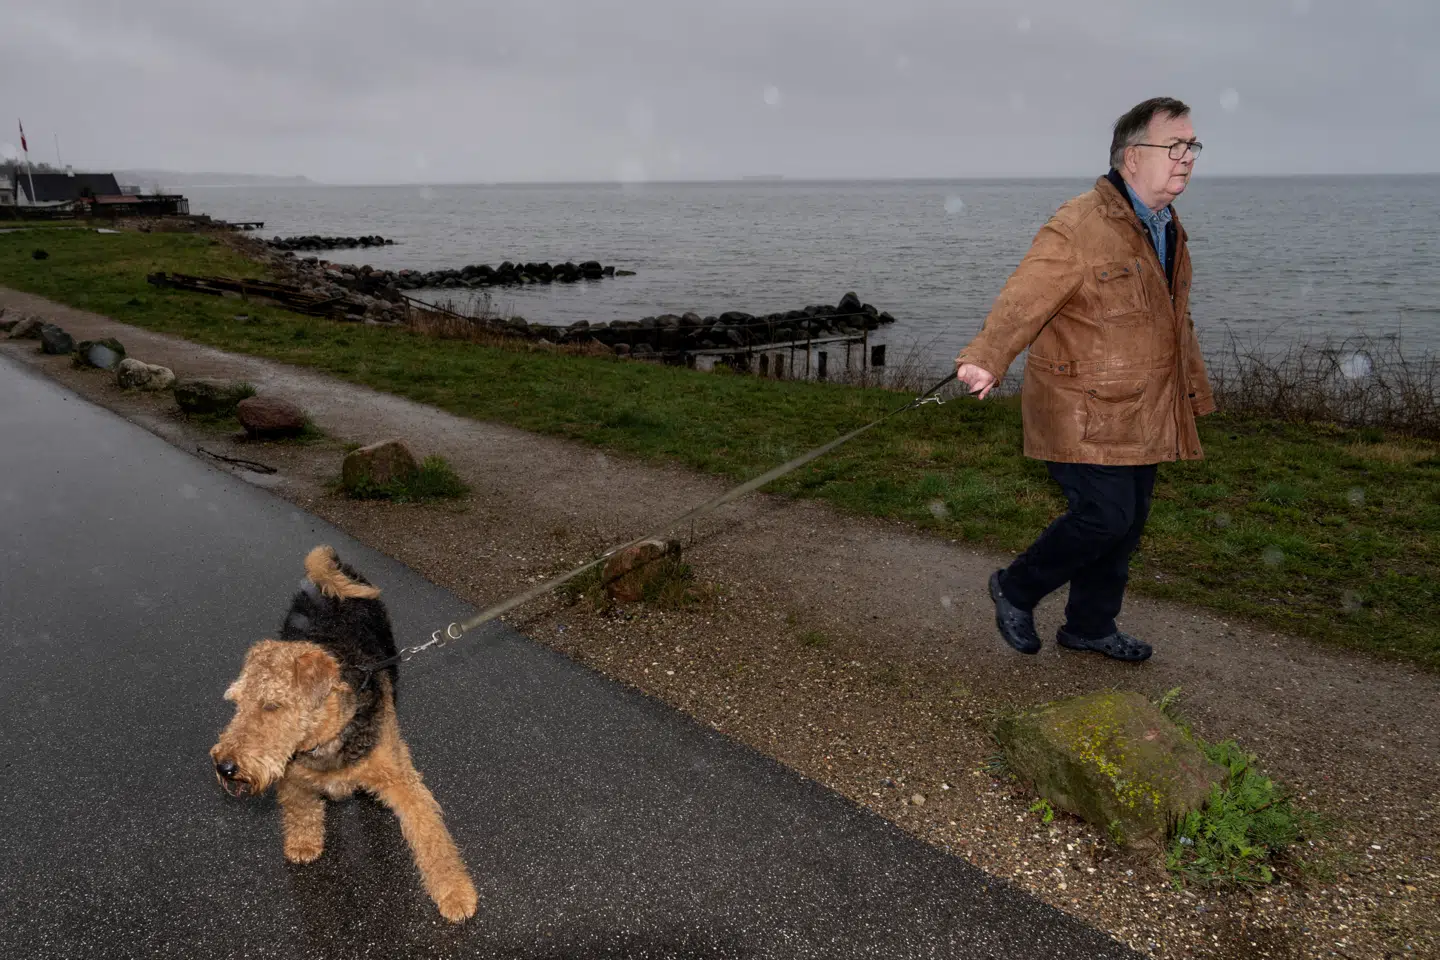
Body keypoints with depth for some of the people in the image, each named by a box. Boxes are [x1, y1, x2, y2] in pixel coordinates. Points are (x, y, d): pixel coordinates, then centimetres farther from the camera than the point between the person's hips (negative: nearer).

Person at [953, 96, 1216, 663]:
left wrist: (1195, 394, 29)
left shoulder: (1167, 228, 13)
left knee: (1127, 522, 13)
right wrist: (986, 359, -46)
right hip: (1084, 414, -9)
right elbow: (1024, 299, -29)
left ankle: (1090, 626, 30)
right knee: (1105, 515, -11)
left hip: (1142, 415, 9)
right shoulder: (1078, 227, -16)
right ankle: (1014, 589, 13)